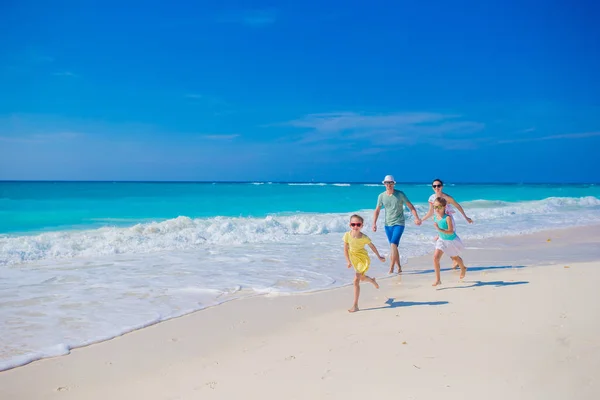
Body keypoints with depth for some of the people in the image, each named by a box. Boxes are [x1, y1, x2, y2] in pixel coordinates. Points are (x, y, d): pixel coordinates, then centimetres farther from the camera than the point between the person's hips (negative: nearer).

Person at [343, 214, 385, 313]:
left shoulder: (364, 237, -23)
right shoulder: (347, 235, -17)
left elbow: (372, 246, -6)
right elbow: (345, 249, -6)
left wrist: (379, 257, 5)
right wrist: (348, 261, -9)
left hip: (363, 258, -5)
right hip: (354, 258, 5)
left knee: (356, 280, -15)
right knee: (362, 277, 27)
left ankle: (355, 305, -9)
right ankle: (372, 280, 64)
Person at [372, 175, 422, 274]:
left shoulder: (400, 194, -5)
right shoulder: (381, 196, 3)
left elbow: (411, 206, -2)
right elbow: (377, 210, 9)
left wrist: (416, 218, -14)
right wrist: (374, 223, -1)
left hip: (399, 224, -4)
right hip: (388, 225, 4)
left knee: (393, 244, -18)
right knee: (393, 247, 9)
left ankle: (391, 268, -16)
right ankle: (399, 267, 22)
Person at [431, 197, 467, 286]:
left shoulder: (447, 218, -29)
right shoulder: (435, 217, -9)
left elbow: (451, 231, -34)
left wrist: (439, 230, -43)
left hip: (451, 240, -5)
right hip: (442, 240, 5)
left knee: (455, 258, 20)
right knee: (435, 257, -14)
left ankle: (463, 268, 55)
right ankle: (438, 279, -9)